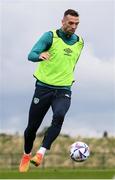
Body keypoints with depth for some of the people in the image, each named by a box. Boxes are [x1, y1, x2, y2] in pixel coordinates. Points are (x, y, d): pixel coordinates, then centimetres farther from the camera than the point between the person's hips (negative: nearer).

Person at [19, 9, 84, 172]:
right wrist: (40, 56, -38)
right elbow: (31, 55, -17)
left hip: (63, 90, 2)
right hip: (43, 87, -2)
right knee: (32, 126, 5)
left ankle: (41, 153, -29)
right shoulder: (50, 36, -6)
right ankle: (26, 155, 32)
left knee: (59, 116, -30)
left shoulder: (79, 42, 8)